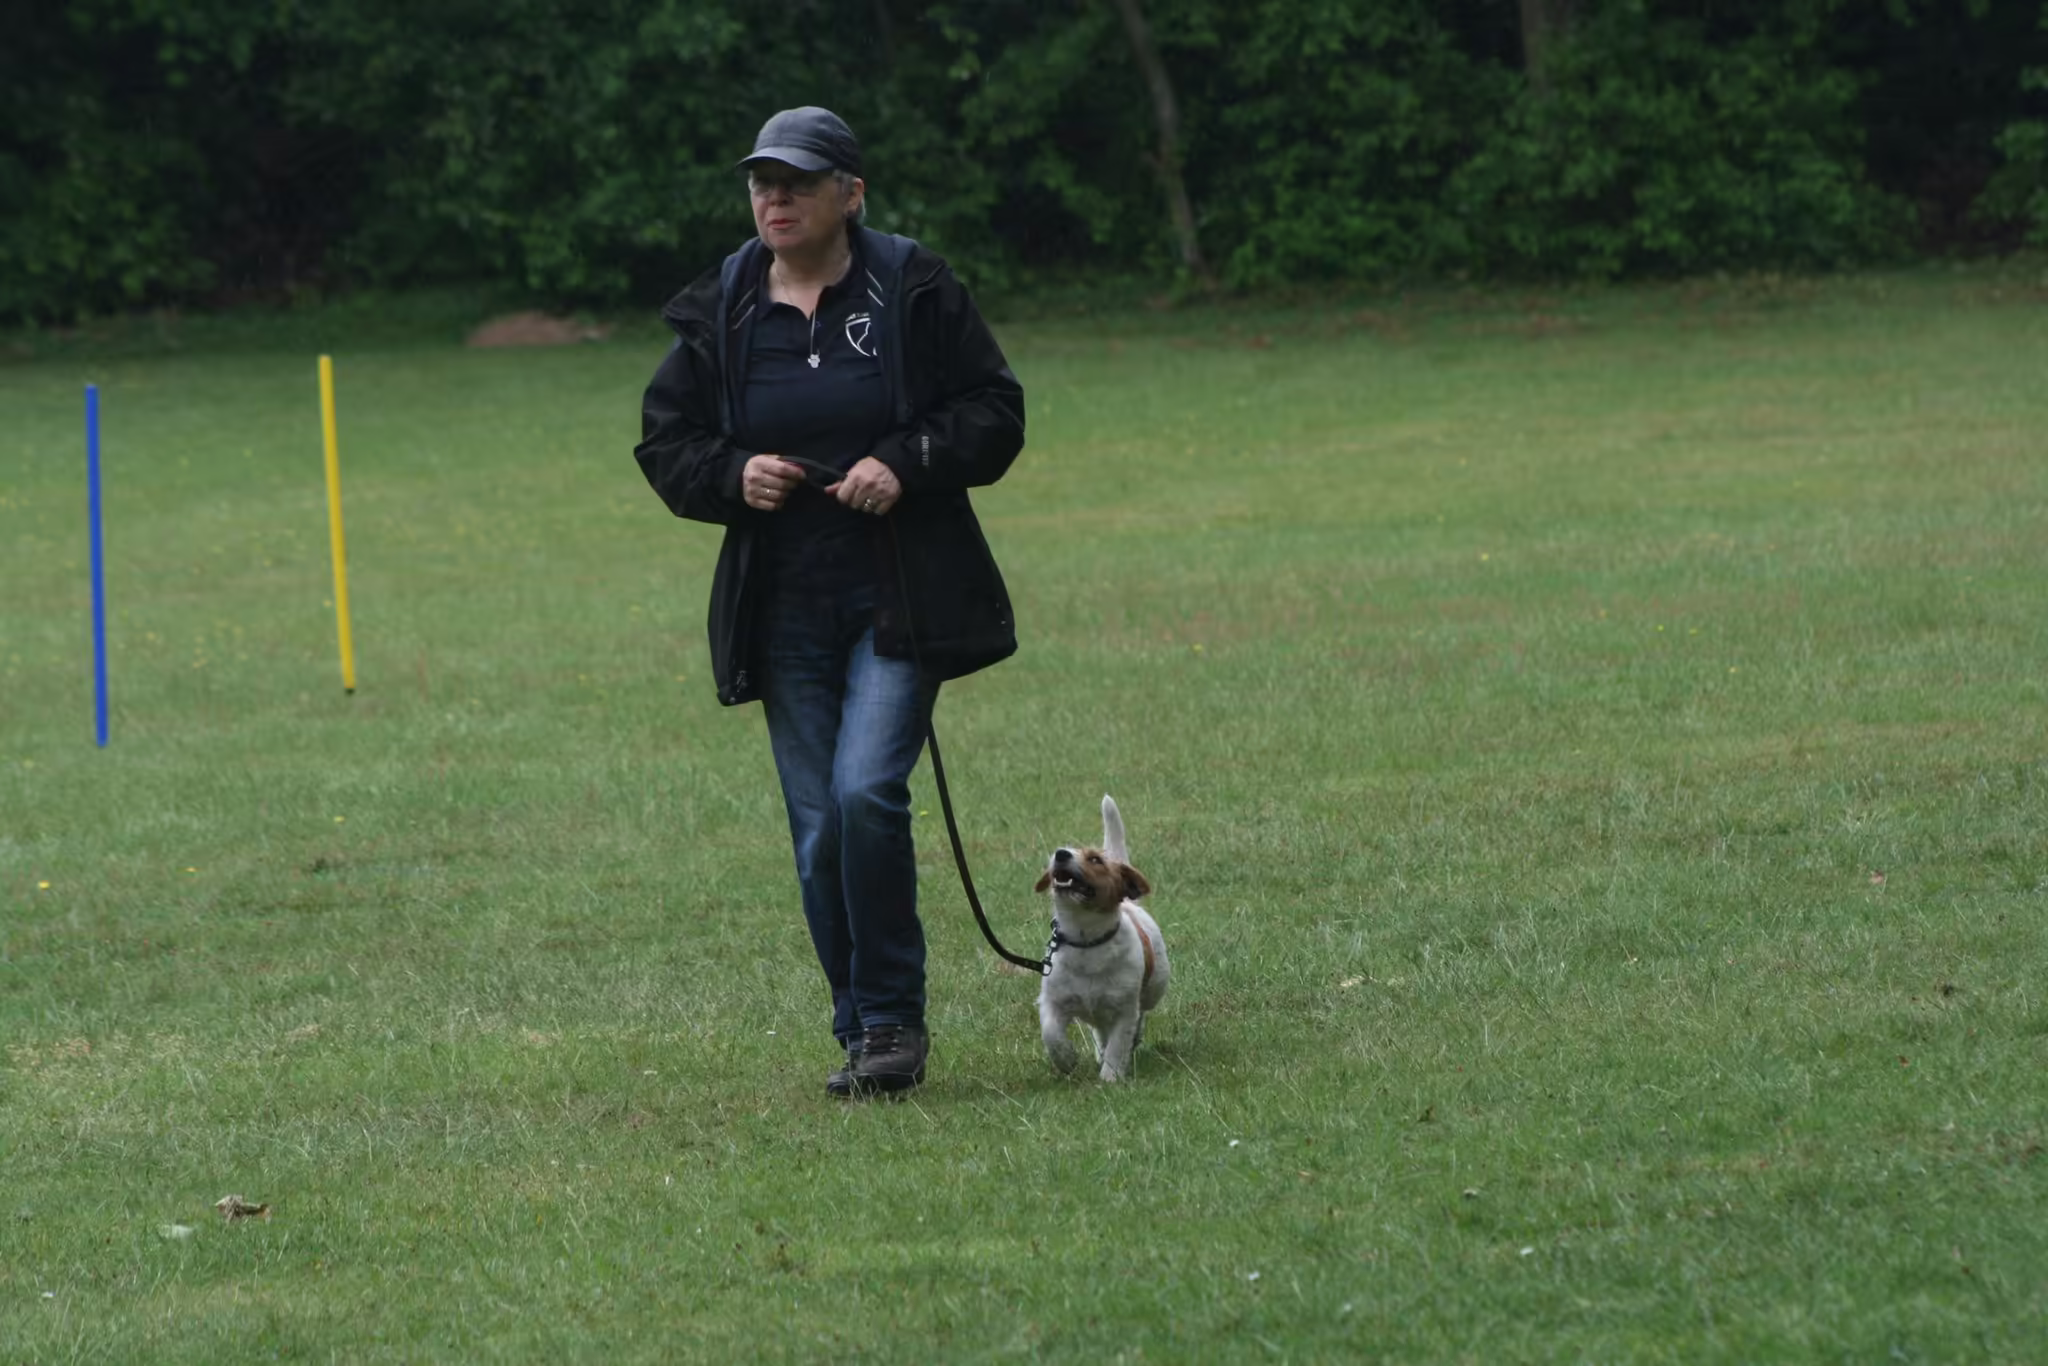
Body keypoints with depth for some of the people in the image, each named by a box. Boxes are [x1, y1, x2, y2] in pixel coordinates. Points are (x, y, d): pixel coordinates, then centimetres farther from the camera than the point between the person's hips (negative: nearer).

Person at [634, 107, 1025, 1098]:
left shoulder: (911, 291, -2)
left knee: (867, 790, -18)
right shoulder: (719, 313, 6)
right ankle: (860, 1032, 15)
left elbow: (995, 411, 0)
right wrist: (733, 477, -8)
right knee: (818, 827, 3)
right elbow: (665, 443, 12)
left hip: (900, 602, -3)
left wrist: (907, 464, -15)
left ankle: (892, 1018, -5)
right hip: (785, 609, 3)